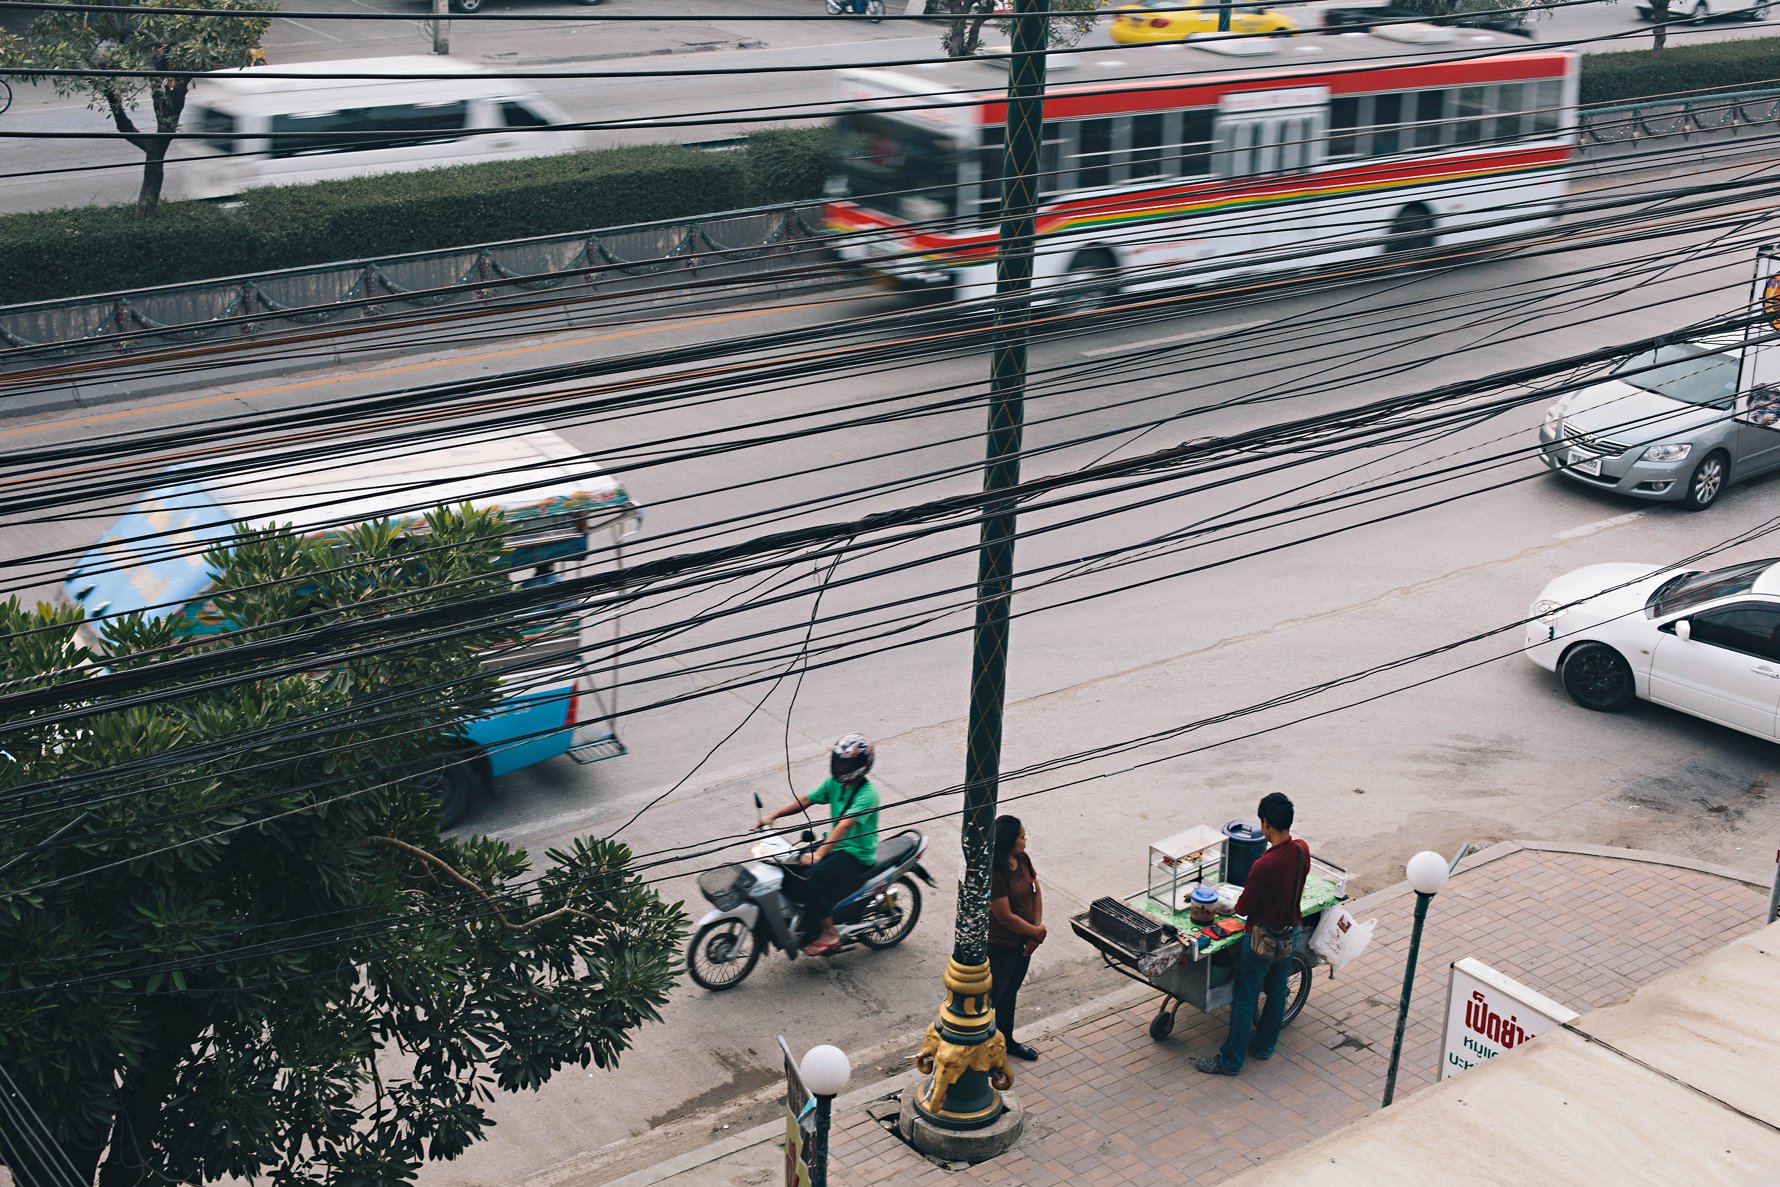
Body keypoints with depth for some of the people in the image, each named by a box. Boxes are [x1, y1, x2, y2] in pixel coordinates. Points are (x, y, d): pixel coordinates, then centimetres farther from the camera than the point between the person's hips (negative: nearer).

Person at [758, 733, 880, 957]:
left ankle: (828, 934, -15)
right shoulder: (835, 783, 3)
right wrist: (772, 815, -9)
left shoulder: (867, 794, -22)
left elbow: (845, 825, -33)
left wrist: (819, 853, -43)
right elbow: (805, 800, 4)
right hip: (834, 844, 8)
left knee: (814, 876, -28)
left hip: (858, 854, -8)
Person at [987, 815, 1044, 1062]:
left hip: (1023, 940, 9)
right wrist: (1036, 931, -13)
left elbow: (1036, 892, 5)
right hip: (999, 946, -9)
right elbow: (1005, 917, -27)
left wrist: (1038, 926, -9)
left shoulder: (1022, 859, -3)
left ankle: (1007, 1040, 44)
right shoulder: (993, 873, -30)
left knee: (1010, 992, 25)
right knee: (991, 997, 7)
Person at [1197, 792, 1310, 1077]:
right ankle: (1264, 1046, 39)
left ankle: (1231, 1060, 17)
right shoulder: (1302, 851, -11)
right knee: (1277, 989, 22)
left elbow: (1243, 908, -20)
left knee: (1244, 998, 7)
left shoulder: (1264, 865, -33)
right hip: (1290, 932, 7)